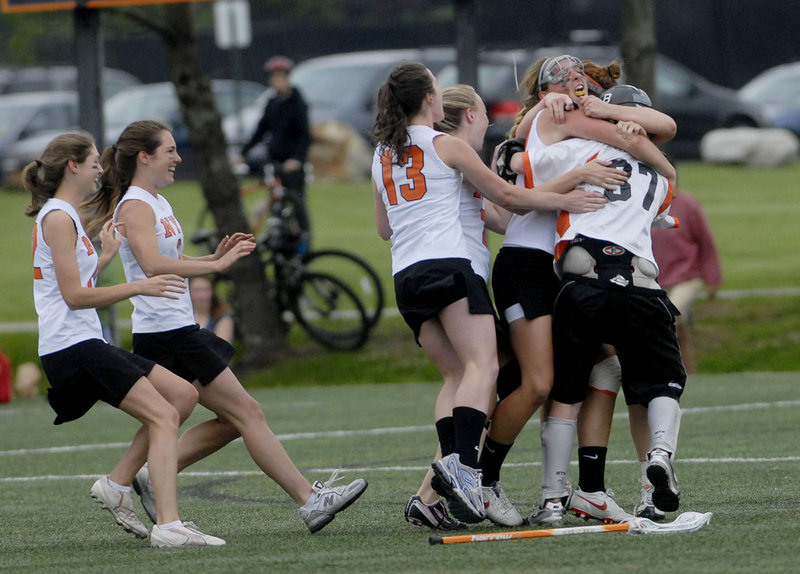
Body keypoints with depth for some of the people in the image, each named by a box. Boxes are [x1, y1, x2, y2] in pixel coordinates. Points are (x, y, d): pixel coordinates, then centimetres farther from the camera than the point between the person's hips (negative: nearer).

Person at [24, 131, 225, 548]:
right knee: (164, 416, -17)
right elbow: (74, 295, -18)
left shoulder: (62, 217, 20)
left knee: (183, 394, 10)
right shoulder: (58, 219, -11)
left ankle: (116, 484, 8)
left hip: (85, 345, 10)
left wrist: (105, 255, 32)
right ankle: (168, 525, -29)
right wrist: (138, 288, -19)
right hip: (72, 346, -10)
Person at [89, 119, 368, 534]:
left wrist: (216, 256, 9)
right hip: (166, 333, -10)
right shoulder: (135, 207, -13)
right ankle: (309, 500, -9)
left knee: (230, 421, 9)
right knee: (246, 413, -9)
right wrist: (217, 266, -29)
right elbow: (153, 264, -29)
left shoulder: (157, 204, 17)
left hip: (178, 332, 10)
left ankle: (151, 477, 11)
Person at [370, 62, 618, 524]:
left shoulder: (382, 155, 20)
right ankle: (464, 464, -35)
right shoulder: (446, 145, 3)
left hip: (406, 275, 7)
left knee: (457, 373, 9)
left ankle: (450, 459, -12)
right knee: (482, 366, -15)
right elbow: (506, 195, 6)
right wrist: (561, 200, 16)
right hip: (449, 263, -7)